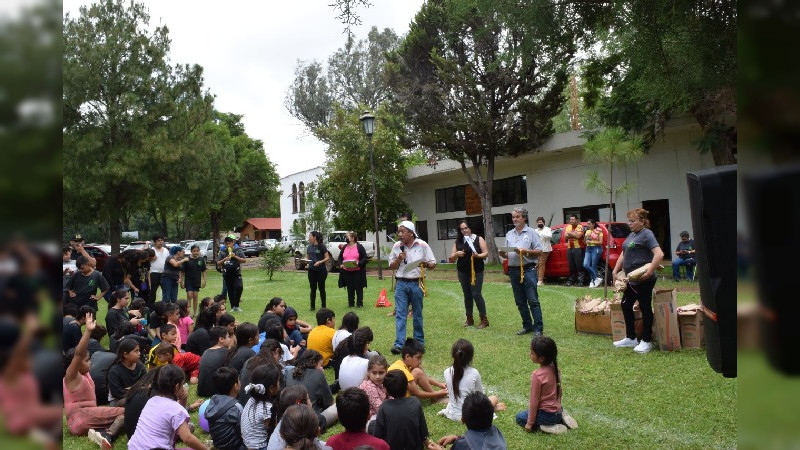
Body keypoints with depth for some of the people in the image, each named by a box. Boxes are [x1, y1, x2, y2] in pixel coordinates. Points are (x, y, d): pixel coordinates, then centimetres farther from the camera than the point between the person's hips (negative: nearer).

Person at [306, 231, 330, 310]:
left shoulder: (322, 246, -7)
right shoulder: (309, 247, 9)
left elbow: (327, 258, -9)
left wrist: (320, 262, -23)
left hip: (321, 270, -5)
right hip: (311, 270, 5)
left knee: (321, 288, 4)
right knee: (313, 289, 8)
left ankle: (323, 306, 14)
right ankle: (312, 306, 15)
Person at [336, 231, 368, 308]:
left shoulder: (359, 247, -2)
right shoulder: (345, 247, 12)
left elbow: (365, 258, -5)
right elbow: (340, 258, 16)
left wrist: (358, 263, -20)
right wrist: (340, 264, -3)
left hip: (357, 271, -4)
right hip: (347, 272, 4)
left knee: (358, 288, 2)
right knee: (350, 288, 10)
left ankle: (359, 303, 11)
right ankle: (351, 303, 20)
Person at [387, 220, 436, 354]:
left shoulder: (422, 245, -3)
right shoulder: (396, 246, 4)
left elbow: (433, 265, 0)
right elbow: (391, 267, 10)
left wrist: (425, 264, -22)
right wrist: (399, 259, -9)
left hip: (416, 284, -2)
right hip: (401, 284, 2)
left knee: (417, 314, 9)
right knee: (400, 314, -5)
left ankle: (419, 342, 23)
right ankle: (399, 344, -6)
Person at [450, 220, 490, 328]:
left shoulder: (479, 239, 0)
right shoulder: (457, 242, 8)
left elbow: (486, 253, -4)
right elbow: (451, 258, 8)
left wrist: (478, 255, -23)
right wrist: (457, 254, -13)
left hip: (476, 271, -4)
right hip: (463, 272, 4)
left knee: (476, 294, -9)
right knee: (467, 295, 10)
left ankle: (484, 319, 0)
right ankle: (469, 319, 20)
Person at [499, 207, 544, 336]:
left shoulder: (531, 232, 2)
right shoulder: (509, 234, 15)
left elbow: (539, 251, -3)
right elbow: (507, 254, 15)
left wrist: (525, 251, -18)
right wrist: (502, 253, -7)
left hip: (528, 269, -5)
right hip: (513, 270, 5)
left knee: (533, 300, -7)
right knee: (520, 301, 9)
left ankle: (538, 327, -3)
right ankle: (527, 326, 18)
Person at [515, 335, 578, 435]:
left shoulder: (537, 375, -26)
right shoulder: (555, 369, -5)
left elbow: (534, 402, -18)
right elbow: (560, 392, 8)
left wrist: (530, 423, -8)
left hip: (547, 415, -7)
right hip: (558, 411, 7)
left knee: (519, 417, 15)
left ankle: (548, 426, -2)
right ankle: (560, 418, 12)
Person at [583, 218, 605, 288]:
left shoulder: (598, 231, -3)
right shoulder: (587, 231, 15)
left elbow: (600, 242, -7)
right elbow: (584, 241, 16)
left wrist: (591, 242, -13)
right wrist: (585, 236, -2)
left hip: (596, 249, -6)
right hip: (588, 249, 6)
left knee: (593, 266, -6)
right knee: (586, 265, -9)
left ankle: (593, 281, 3)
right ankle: (597, 278, -2)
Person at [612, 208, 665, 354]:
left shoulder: (646, 234, -13)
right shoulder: (631, 235, 13)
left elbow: (659, 254, -24)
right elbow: (623, 254, 20)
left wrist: (649, 272, -28)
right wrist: (615, 271, 11)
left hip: (643, 280, -9)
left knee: (645, 308, 2)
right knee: (626, 305, 14)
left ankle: (647, 341, 15)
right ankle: (631, 338, 27)